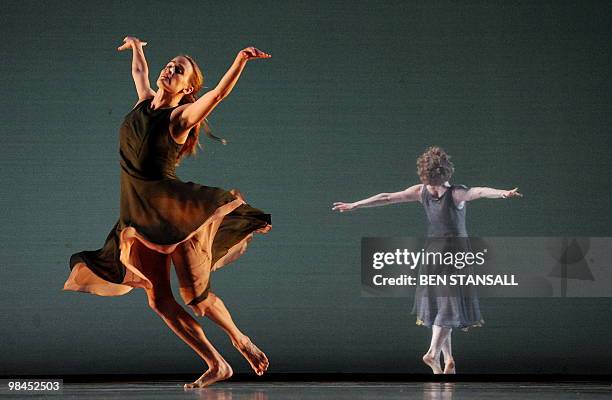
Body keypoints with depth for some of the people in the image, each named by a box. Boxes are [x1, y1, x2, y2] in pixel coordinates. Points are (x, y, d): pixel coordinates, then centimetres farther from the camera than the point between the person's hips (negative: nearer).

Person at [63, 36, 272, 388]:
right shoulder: (145, 102, 10)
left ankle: (241, 340, 20)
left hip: (175, 212, -7)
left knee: (196, 296, -5)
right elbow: (139, 71, 32)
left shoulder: (181, 116, -8)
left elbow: (218, 94, -24)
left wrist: (240, 62, -38)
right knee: (159, 300, 3)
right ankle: (216, 365, 8)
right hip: (140, 214, 7)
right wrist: (136, 46, 48)